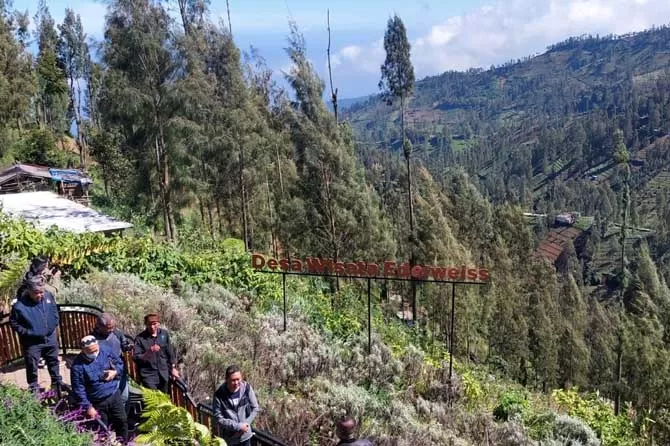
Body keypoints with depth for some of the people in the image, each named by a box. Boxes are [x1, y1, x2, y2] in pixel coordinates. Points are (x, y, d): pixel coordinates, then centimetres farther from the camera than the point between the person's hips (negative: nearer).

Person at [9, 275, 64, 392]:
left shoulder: (49, 296, -11)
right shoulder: (19, 304, -24)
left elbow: (55, 311, 8)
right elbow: (14, 323, -10)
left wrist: (54, 325, 1)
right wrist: (28, 332, -16)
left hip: (50, 338, 4)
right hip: (32, 341, -4)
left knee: (53, 361, 22)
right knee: (32, 366, 8)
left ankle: (57, 382, 43)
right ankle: (34, 389, 28)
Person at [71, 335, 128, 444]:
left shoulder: (105, 350, -10)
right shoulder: (78, 365, -21)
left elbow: (119, 363, 6)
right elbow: (79, 389, -16)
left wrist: (115, 372, -15)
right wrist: (88, 407, -15)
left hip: (114, 395, 4)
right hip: (97, 403, -4)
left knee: (122, 421, 17)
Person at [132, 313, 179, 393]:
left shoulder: (164, 334, 1)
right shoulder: (140, 338, -9)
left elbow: (170, 353, 11)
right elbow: (135, 358, -13)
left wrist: (173, 368, 12)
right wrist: (149, 352, -28)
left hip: (163, 374, 4)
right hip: (148, 375, -4)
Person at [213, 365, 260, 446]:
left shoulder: (246, 388, -14)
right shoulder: (219, 395, -21)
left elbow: (255, 409, -4)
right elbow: (219, 418, -17)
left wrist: (245, 425, -14)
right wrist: (238, 426, -21)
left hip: (246, 435, 2)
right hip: (230, 437, -2)